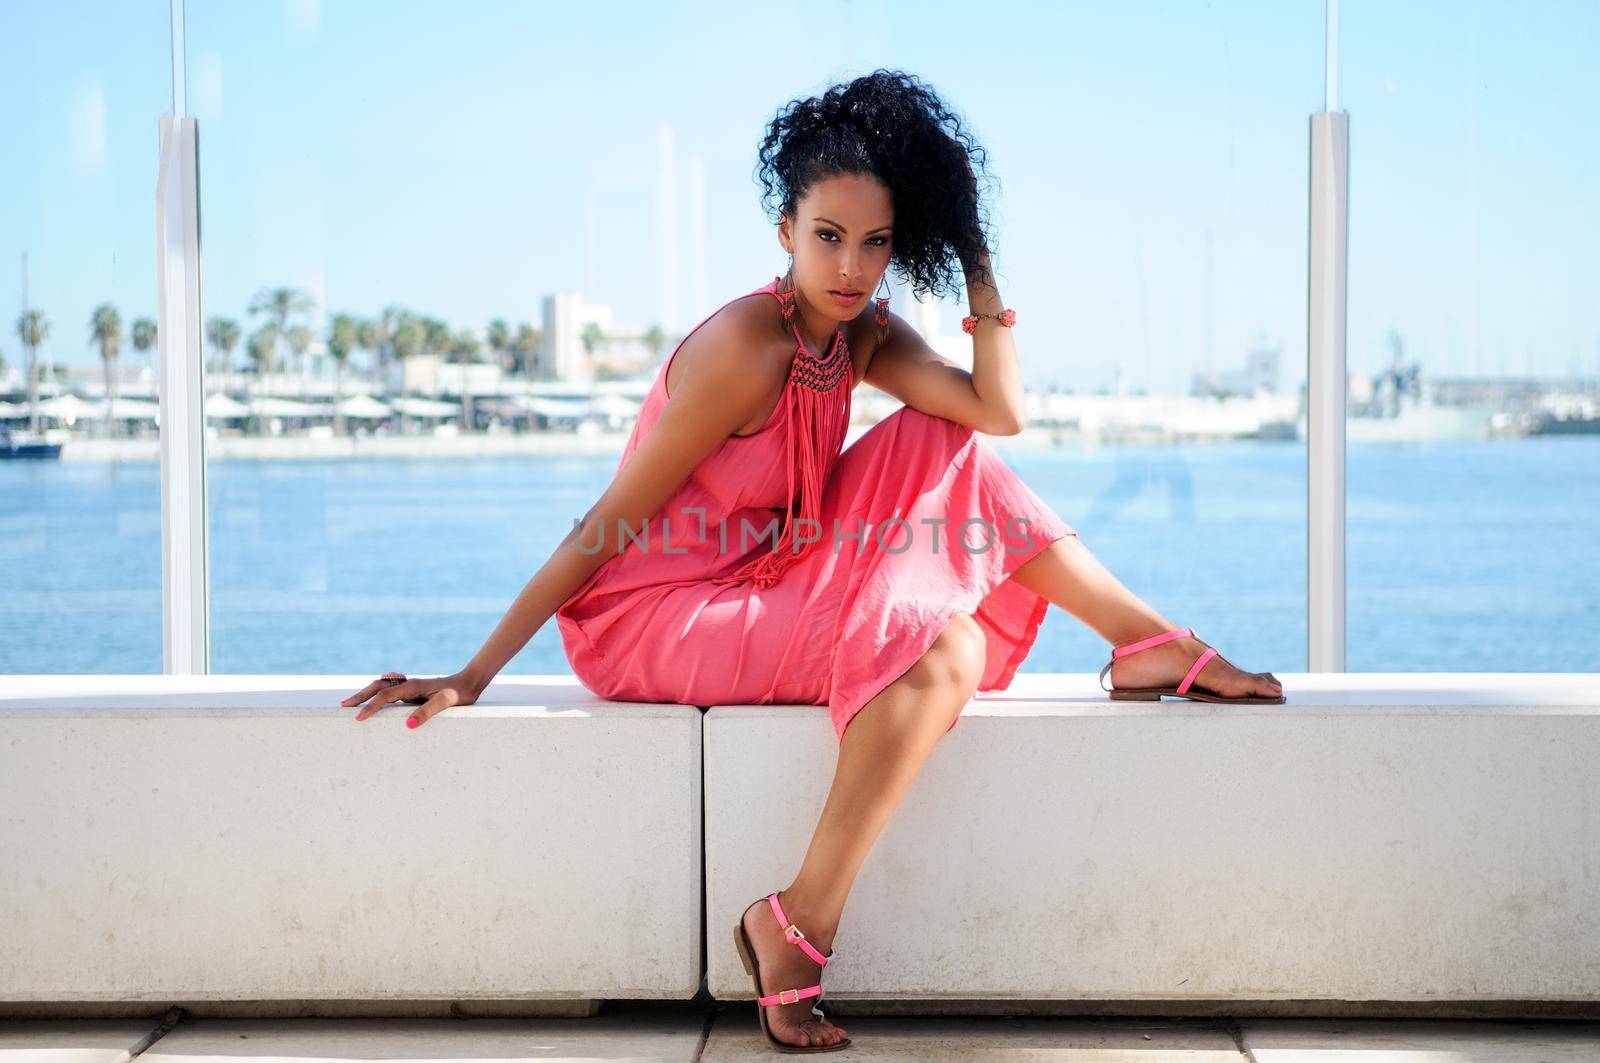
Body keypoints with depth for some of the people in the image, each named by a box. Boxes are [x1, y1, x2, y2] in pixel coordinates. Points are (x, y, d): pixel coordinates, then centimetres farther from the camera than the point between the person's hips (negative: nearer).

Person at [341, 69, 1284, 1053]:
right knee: (937, 650, -24)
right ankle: (796, 929, -22)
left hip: (753, 589, 8)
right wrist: (474, 677, -18)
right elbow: (612, 521, -19)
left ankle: (1156, 646, 4)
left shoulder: (865, 335, 3)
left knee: (941, 445, 0)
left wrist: (976, 262, -9)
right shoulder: (747, 347, -21)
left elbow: (1001, 412, -12)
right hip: (643, 619, -8)